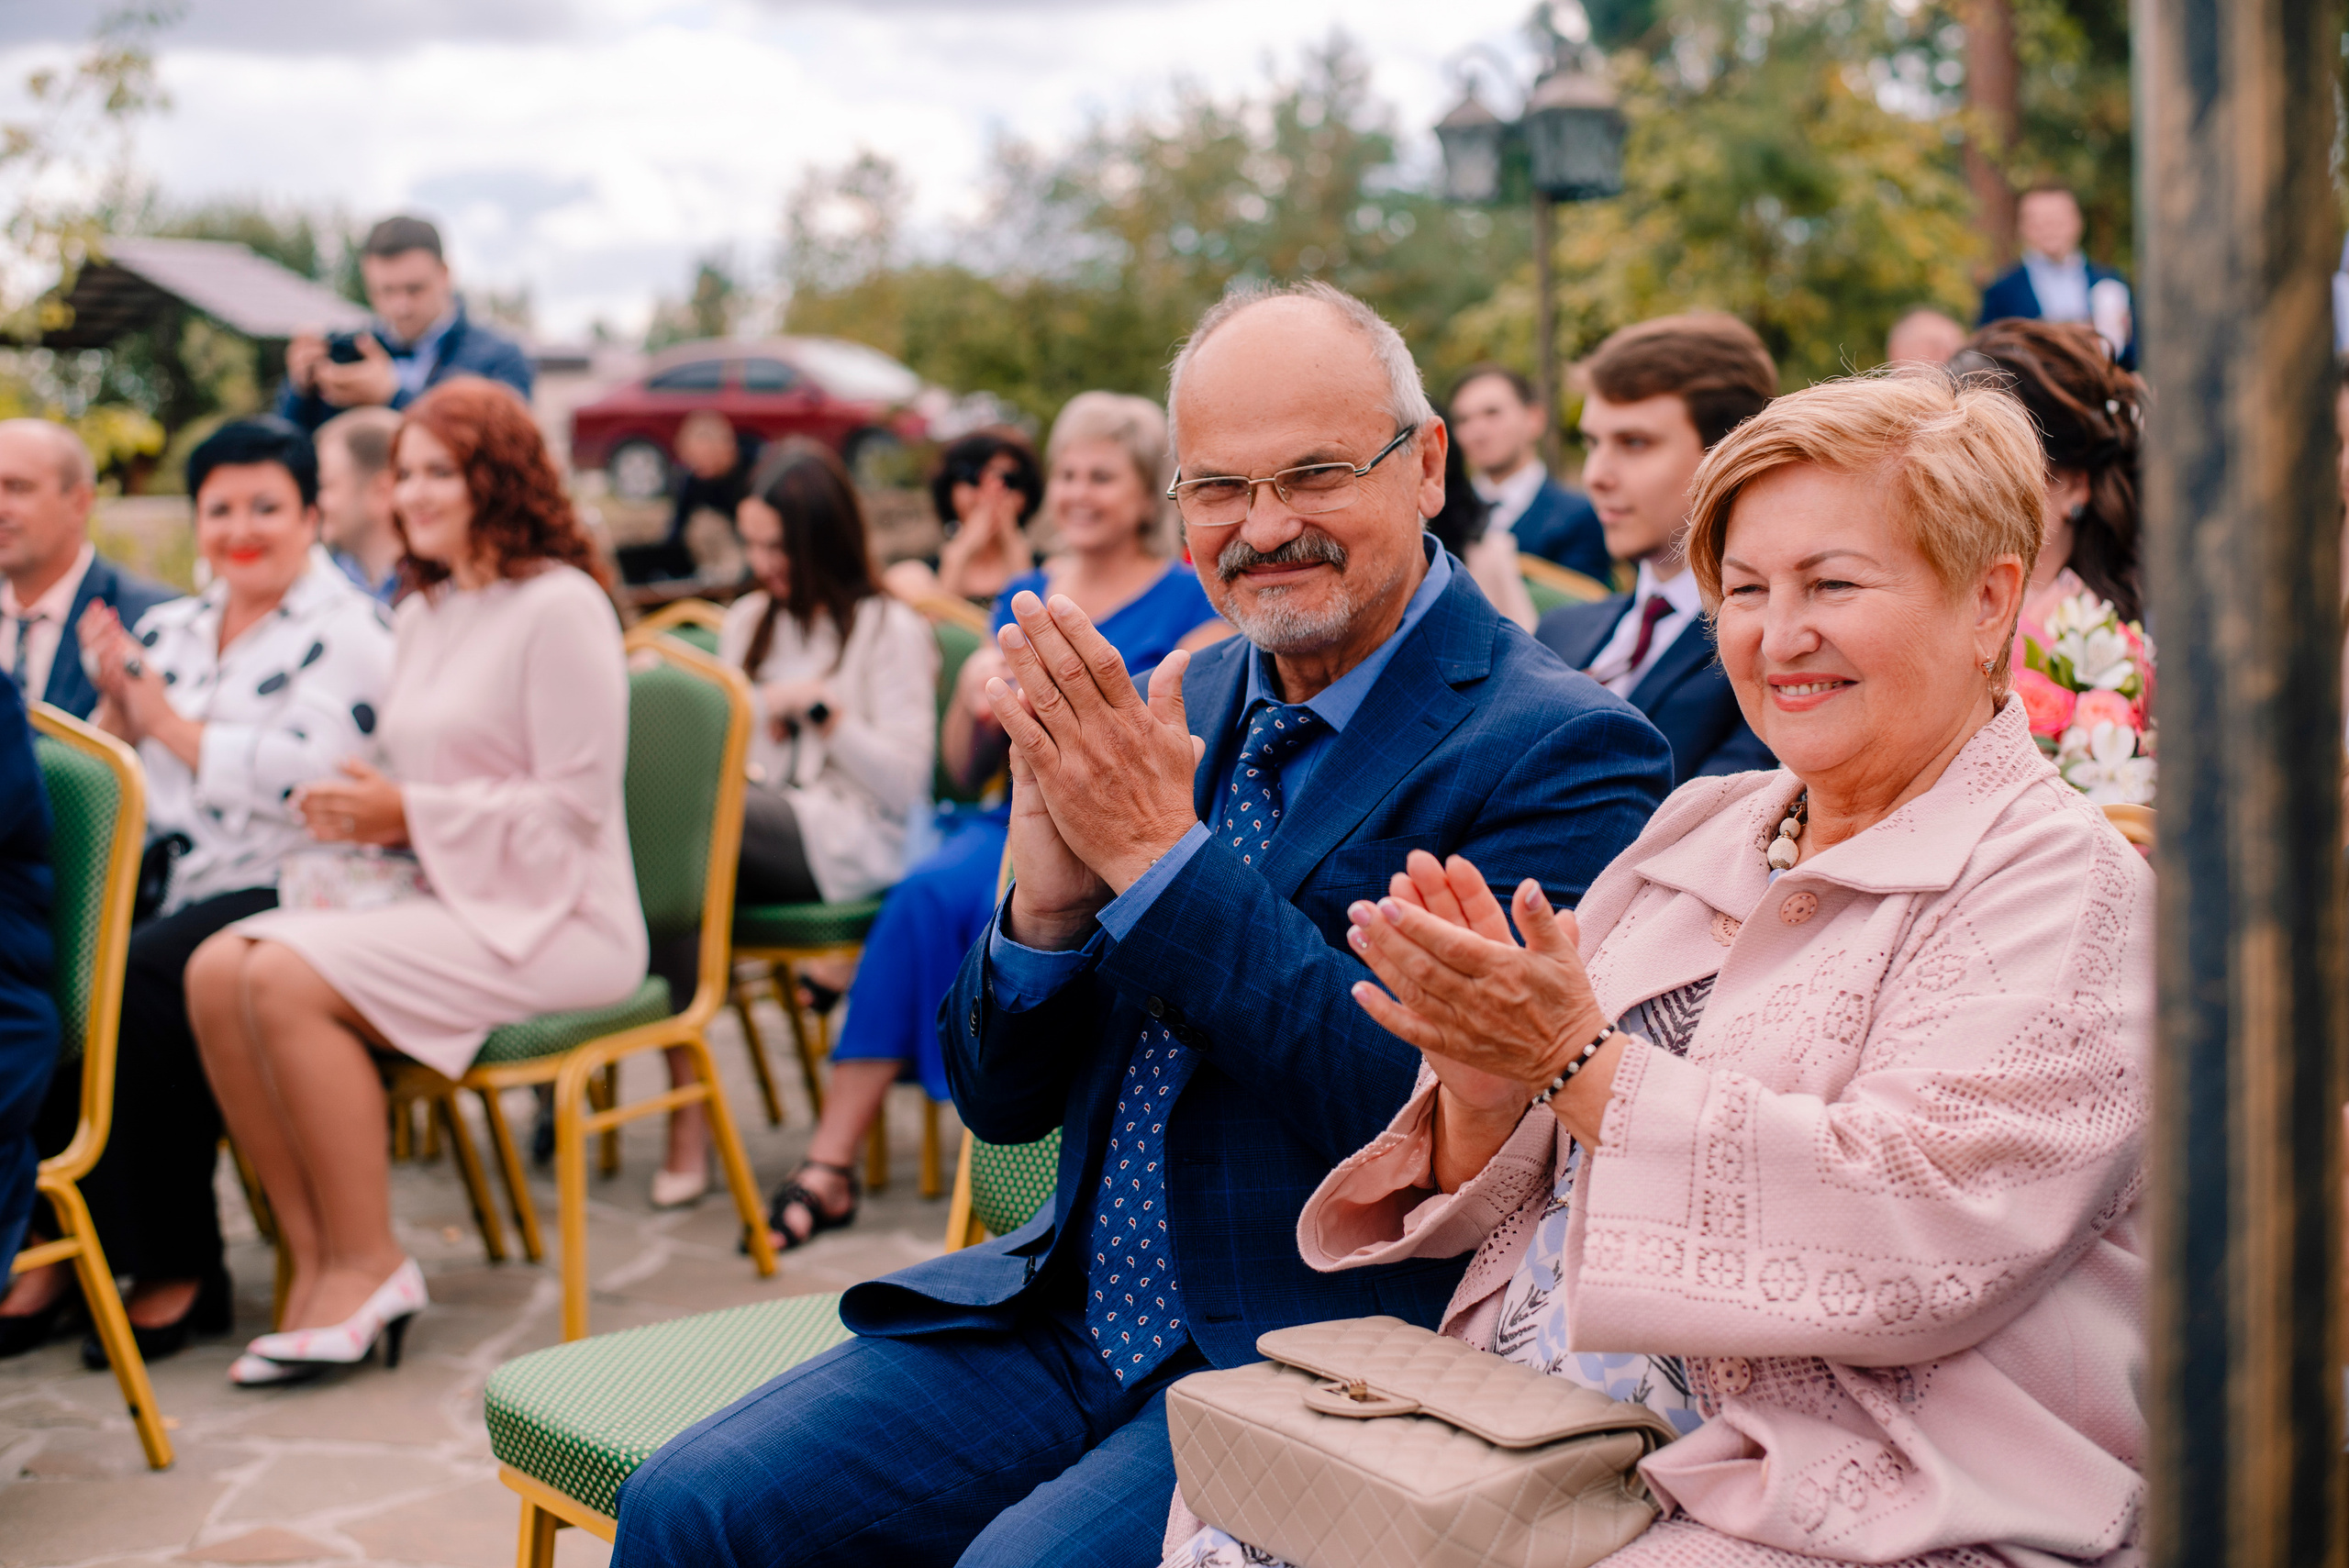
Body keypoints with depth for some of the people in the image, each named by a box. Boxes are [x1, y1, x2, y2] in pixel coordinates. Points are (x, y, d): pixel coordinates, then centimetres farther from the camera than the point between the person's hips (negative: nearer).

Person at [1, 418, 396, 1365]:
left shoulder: (347, 632, -2)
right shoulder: (169, 630, 19)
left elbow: (299, 778, -17)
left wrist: (169, 722, -10)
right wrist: (117, 706, -1)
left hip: (283, 890, -6)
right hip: (168, 885, 6)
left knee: (135, 986, -31)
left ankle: (176, 1272, -19)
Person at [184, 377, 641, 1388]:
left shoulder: (559, 606, -9)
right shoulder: (420, 617, 18)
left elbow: (575, 804, -15)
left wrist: (410, 813, -14)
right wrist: (358, 812, 1)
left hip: (551, 919, -8)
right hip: (446, 905, 8)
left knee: (289, 979, -26)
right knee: (216, 972, -14)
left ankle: (369, 1263, -13)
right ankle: (312, 1250, -9)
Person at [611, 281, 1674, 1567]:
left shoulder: (1561, 751, -9)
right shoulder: (1167, 711, 9)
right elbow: (1003, 1100, 9)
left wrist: (1162, 856, -20)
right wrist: (1045, 903, -13)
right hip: (1076, 1311, 6)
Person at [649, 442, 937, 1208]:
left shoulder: (890, 630, 4)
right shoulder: (747, 620, 24)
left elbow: (904, 785, -3)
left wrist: (825, 710, -13)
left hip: (850, 846, -5)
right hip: (750, 834, 5)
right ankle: (686, 1108, -36)